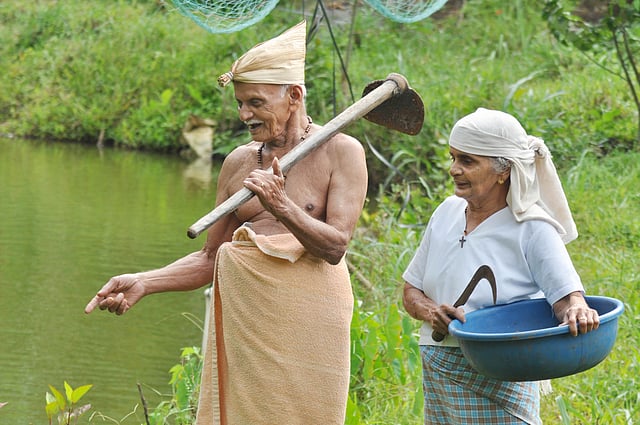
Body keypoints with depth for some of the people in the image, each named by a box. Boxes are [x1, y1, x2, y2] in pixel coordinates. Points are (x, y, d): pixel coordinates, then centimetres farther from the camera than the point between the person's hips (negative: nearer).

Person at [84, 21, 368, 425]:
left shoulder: (341, 152, -1)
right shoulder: (239, 162, 11)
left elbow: (335, 246, -10)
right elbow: (210, 258, 14)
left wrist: (282, 208, -25)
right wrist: (143, 283, 1)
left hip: (307, 320, -4)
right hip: (243, 315, 4)